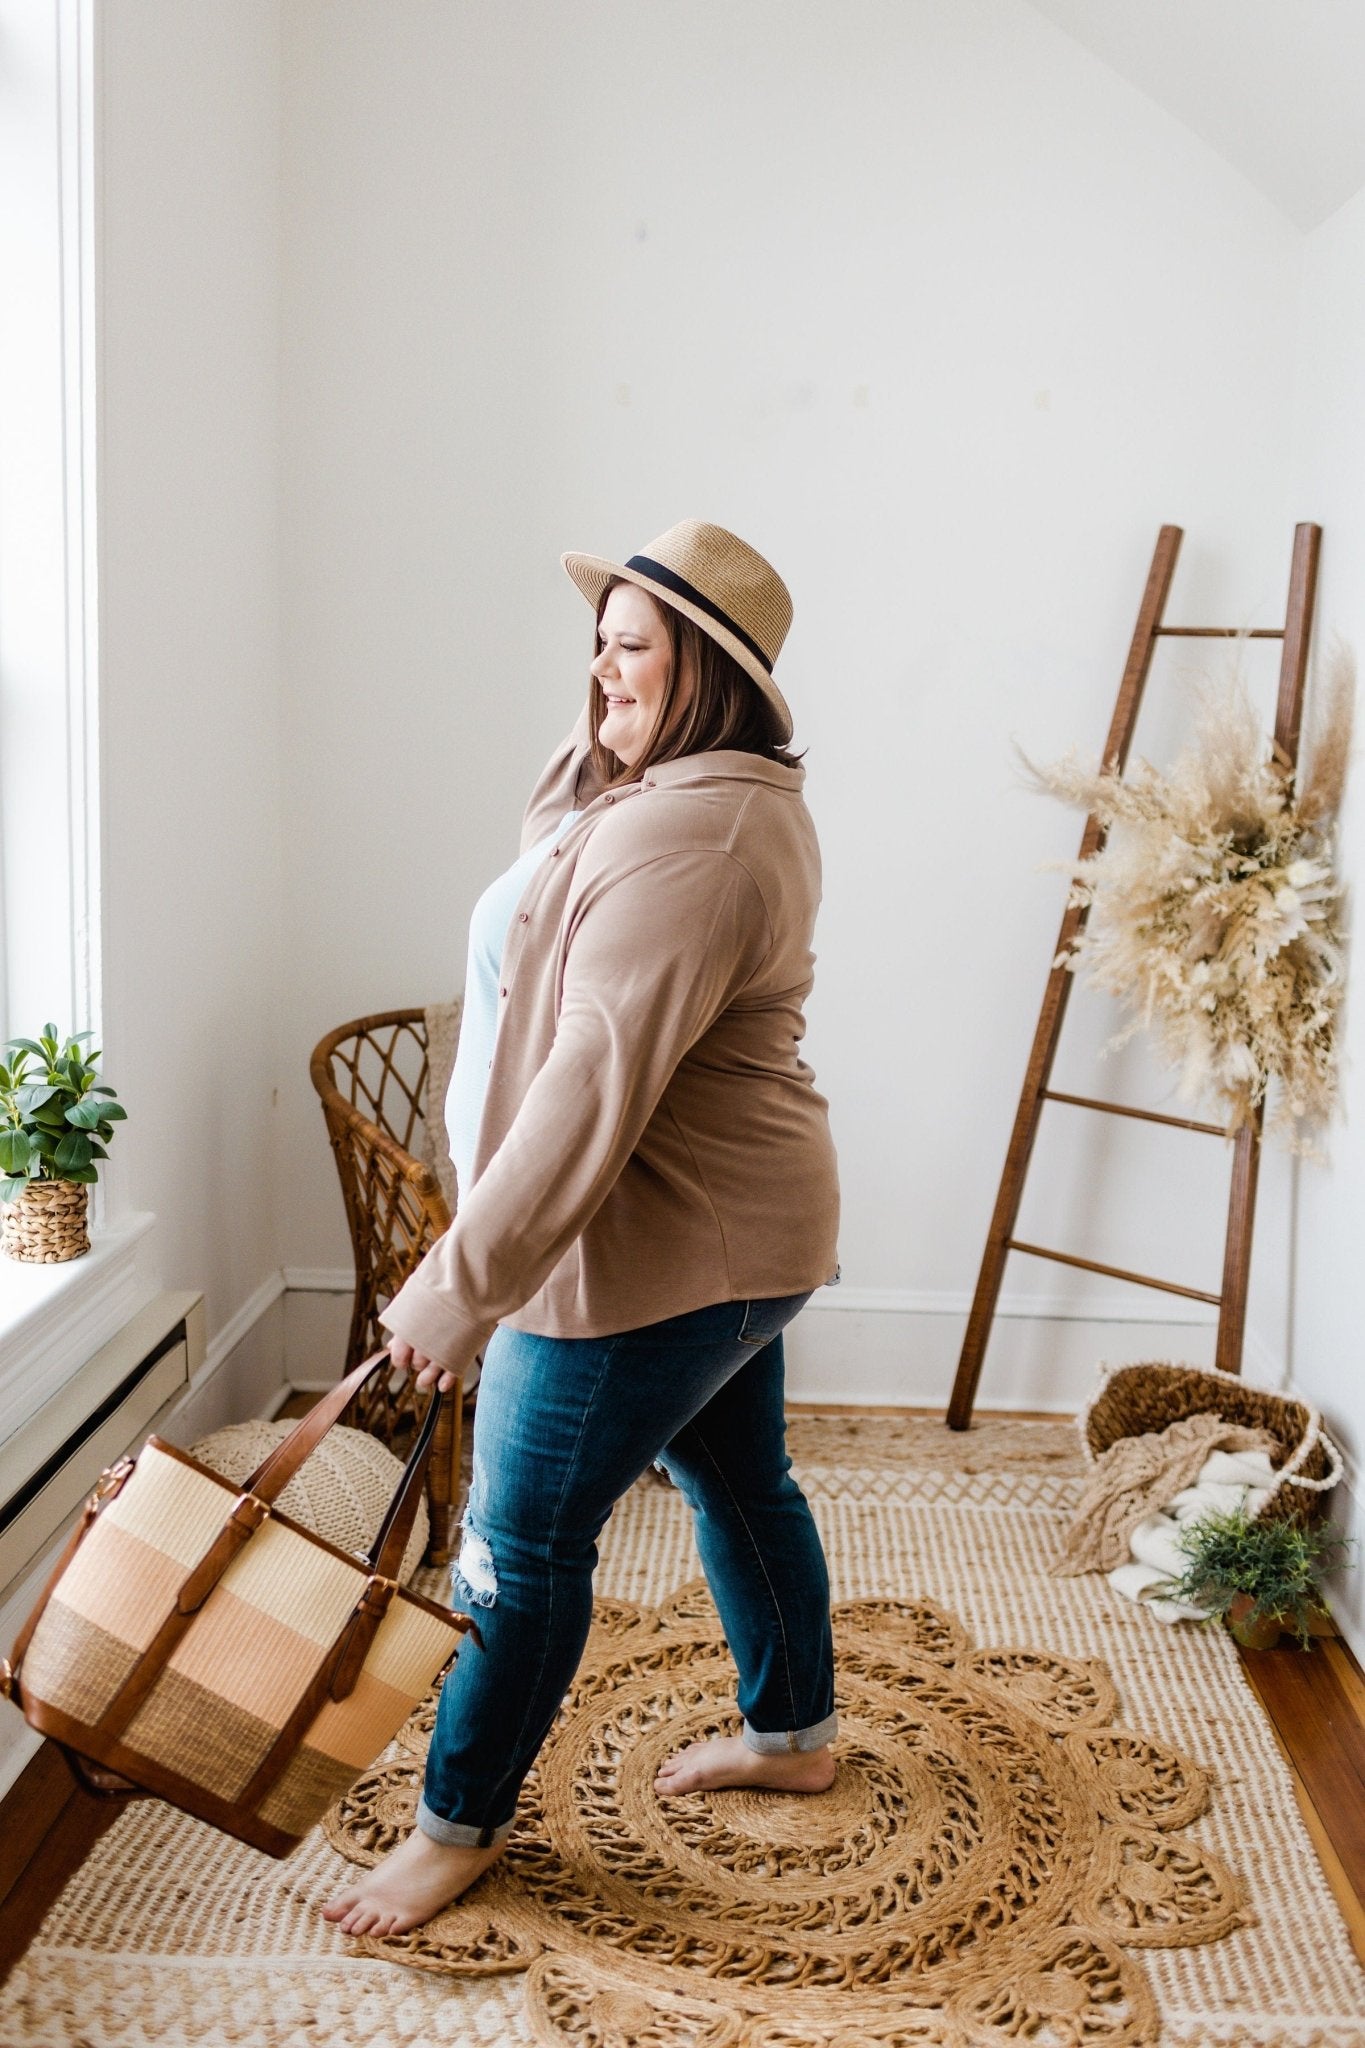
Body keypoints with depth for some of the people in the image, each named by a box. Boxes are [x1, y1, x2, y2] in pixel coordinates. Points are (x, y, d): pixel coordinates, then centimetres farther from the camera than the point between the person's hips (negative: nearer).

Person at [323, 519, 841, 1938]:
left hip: (654, 1247, -11)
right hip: (745, 1230, 11)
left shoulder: (684, 838, -26)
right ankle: (791, 1733, 43)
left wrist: (460, 1283, -30)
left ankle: (461, 1821, 21)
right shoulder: (746, 797, 9)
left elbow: (598, 1085, -32)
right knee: (736, 1476, 24)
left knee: (524, 1539, 3)